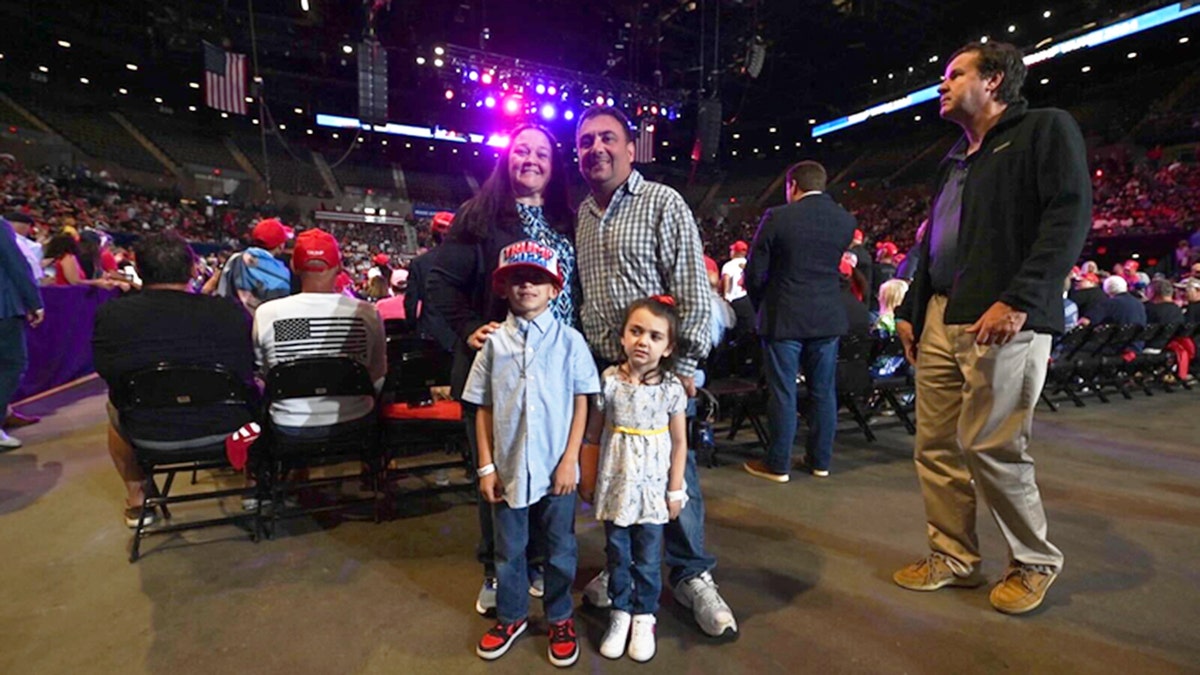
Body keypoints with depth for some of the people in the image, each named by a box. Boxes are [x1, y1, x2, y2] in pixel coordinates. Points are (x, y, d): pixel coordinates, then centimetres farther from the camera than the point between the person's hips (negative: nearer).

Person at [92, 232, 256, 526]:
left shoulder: (110, 314, -11)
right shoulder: (231, 312, -16)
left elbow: (105, 371, 6)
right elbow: (250, 371, -1)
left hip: (148, 433, 2)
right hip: (226, 428, -1)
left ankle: (136, 500, 43)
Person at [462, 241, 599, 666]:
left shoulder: (569, 340, -5)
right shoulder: (495, 343, -1)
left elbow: (580, 403, -4)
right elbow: (484, 408, 2)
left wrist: (569, 460, -8)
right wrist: (486, 466, -1)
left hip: (556, 468, -1)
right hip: (508, 467, 2)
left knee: (560, 549, 15)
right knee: (508, 550, 18)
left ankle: (560, 619, 36)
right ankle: (511, 616, 40)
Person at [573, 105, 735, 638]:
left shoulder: (662, 203, -5)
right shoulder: (579, 215, 11)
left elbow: (693, 290, -10)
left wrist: (685, 364, -13)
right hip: (598, 366, 5)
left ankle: (693, 577, 23)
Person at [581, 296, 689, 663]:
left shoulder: (671, 388, -9)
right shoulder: (608, 381, -8)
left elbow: (679, 442, -2)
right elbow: (593, 434, 0)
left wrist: (676, 489, -1)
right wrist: (588, 478, 3)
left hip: (652, 487, -1)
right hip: (615, 484, 1)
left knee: (648, 558, 11)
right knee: (617, 554, 15)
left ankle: (644, 617, 32)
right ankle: (620, 613, 34)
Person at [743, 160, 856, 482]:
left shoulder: (778, 217, -11)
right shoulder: (845, 219, 3)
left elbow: (755, 273, -7)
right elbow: (838, 266, 12)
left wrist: (762, 307, 9)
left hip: (784, 317, -4)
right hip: (828, 317, 5)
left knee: (783, 393, 3)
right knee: (824, 391, 13)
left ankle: (778, 464, 12)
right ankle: (820, 460, 25)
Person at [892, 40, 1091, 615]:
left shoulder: (1046, 129, 2)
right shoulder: (954, 159, 24)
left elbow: (1069, 218, -11)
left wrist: (1018, 300, -21)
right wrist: (910, 309, 18)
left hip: (1003, 320, -7)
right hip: (940, 320, 8)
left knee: (992, 448, -4)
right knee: (936, 446, 7)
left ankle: (1034, 562, 20)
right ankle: (953, 557, 22)